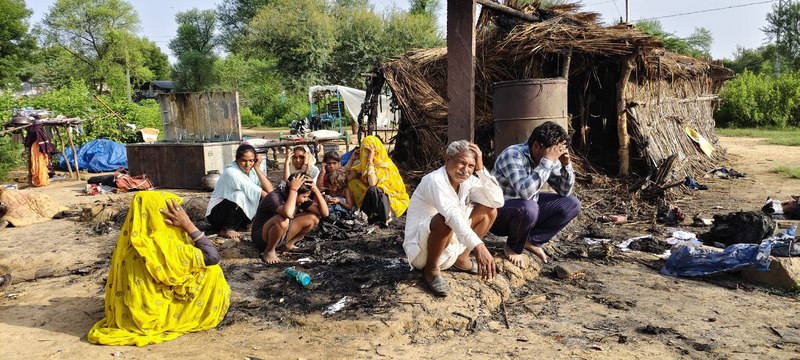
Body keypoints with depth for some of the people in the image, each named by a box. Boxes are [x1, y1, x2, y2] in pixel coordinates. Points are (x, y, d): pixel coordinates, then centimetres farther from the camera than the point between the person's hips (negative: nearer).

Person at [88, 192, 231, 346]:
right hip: (155, 317, -7)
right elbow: (213, 256, -22)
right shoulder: (164, 246, -27)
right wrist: (188, 225, -19)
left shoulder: (129, 243, -6)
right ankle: (207, 316, 21)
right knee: (211, 271, 0)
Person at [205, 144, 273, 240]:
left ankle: (241, 224, 5)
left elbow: (269, 190, -16)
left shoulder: (251, 170, -3)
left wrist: (257, 168, -18)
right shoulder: (232, 172, -24)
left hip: (237, 210, 7)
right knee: (240, 195, -33)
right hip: (216, 213, -7)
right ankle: (226, 229, -15)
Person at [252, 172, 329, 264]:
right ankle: (269, 251, -12)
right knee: (282, 220, -39)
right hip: (261, 237, -7)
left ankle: (289, 244, 8)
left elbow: (325, 213, -12)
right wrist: (294, 189, -40)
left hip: (281, 235, 7)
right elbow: (288, 213, -51)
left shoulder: (300, 198, -7)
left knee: (313, 218, -10)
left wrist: (316, 190, -23)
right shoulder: (274, 197, -28)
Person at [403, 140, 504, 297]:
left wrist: (481, 169, -17)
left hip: (449, 247, 8)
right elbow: (452, 215, -40)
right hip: (421, 248, -8)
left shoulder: (468, 181, -2)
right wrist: (478, 246, -51)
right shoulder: (435, 180, -25)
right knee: (445, 220, -38)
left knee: (490, 211, 2)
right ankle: (431, 269, -13)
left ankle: (461, 258, 11)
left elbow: (497, 201, -11)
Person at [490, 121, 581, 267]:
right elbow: (525, 191, -42)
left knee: (572, 204, -3)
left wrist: (566, 164, -14)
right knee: (527, 208, -39)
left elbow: (564, 191, 3)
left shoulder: (550, 159, -3)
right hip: (498, 213, -7)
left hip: (528, 208, 8)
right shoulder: (513, 155, -26)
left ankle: (532, 241, 3)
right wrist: (548, 161, -37)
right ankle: (513, 248, -8)